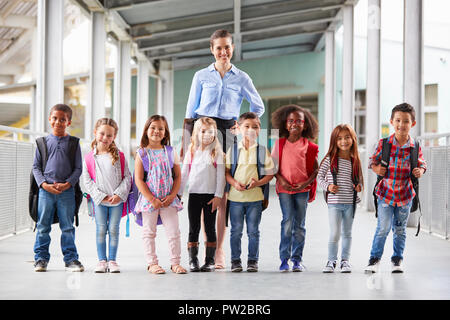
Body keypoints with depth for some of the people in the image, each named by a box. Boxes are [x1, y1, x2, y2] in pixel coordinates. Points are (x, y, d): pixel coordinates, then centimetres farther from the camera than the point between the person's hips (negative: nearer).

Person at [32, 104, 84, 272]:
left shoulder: (73, 142, 5)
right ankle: (41, 258, 13)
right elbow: (36, 166, 7)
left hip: (66, 191, -1)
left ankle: (71, 259, 12)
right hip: (46, 190, 1)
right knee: (43, 226, 4)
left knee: (68, 227, 4)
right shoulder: (43, 142, 7)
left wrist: (67, 184, -11)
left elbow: (78, 168, 4)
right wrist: (44, 184, -8)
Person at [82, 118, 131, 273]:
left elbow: (127, 177, -1)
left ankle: (112, 260, 11)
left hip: (117, 199, 0)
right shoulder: (89, 158, -1)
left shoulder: (119, 156, 0)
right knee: (101, 229, 3)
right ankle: (102, 260, 11)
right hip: (99, 200, 0)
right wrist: (101, 196, -11)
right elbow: (87, 181, -2)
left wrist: (119, 194, -12)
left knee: (113, 229, 4)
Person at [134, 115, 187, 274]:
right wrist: (152, 199, -14)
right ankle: (152, 263, 14)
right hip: (149, 199, -1)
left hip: (168, 200, 1)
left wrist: (172, 196, -7)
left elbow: (178, 176, 5)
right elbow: (138, 180, -7)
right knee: (149, 233, 6)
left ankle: (175, 262, 10)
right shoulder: (141, 153, -3)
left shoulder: (170, 152, 4)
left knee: (174, 232, 1)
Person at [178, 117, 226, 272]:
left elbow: (221, 175, -2)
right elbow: (184, 174, 12)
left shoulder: (217, 152, 0)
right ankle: (193, 260, 9)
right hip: (194, 194, 2)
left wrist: (218, 196, -8)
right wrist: (178, 193, 8)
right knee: (193, 228, 4)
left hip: (211, 195, -2)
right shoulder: (192, 151, 8)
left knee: (210, 228, 3)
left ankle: (210, 260, 9)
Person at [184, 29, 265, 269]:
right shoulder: (201, 76, 10)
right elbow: (190, 110, 11)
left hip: (226, 134, 0)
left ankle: (219, 250, 2)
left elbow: (259, 107, 19)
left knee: (222, 193, -3)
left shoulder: (241, 78, 11)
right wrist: (185, 141, 6)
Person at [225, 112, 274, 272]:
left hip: (255, 197, -1)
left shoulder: (263, 151, 1)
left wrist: (258, 182, -16)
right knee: (236, 231, 5)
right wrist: (234, 182, -12)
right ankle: (235, 260, 15)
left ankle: (253, 260, 15)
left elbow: (270, 174, 1)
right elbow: (226, 171, 6)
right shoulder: (233, 150, 4)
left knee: (253, 231, 5)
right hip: (235, 196, 1)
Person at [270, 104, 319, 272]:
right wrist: (282, 180, -9)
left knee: (299, 224, 5)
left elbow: (316, 168, 4)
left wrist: (307, 183, -10)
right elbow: (273, 166, 6)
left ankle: (297, 259, 12)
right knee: (287, 221, -8)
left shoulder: (308, 146, 1)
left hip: (302, 189, 0)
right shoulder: (280, 143, 3)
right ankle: (284, 258, -3)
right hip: (284, 188, 0)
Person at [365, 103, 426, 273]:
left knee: (400, 229, 14)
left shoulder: (415, 147, -5)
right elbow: (373, 160, 5)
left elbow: (422, 163, 10)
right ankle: (375, 259, 15)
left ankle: (397, 260, 28)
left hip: (405, 194, 2)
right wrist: (376, 168, -15)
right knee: (383, 227, -1)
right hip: (386, 193, -1)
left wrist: (420, 171, -10)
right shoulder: (384, 144, -8)